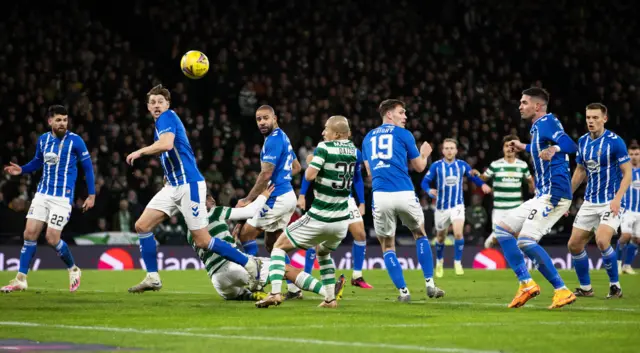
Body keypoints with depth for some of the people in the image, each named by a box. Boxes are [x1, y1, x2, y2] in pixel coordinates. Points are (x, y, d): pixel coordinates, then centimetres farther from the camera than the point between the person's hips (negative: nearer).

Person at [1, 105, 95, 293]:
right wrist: (21, 170, 4)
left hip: (63, 197, -4)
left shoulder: (75, 140, -8)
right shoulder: (42, 140, 5)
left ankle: (73, 270, 16)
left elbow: (88, 166, -2)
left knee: (52, 238, -10)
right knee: (30, 233, -4)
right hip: (42, 194, 5)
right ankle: (21, 279, 2)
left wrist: (91, 195, -3)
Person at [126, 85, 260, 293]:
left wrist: (139, 152, -17)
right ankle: (152, 278, 5)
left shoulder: (167, 117, -9)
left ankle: (250, 264, 1)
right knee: (142, 225, 1)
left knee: (202, 241, -9)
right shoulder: (161, 122, 18)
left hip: (189, 184, -9)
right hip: (173, 186, 9)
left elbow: (166, 144, -28)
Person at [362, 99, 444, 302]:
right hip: (404, 194, -2)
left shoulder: (369, 137, 19)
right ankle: (430, 284, 15)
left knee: (387, 246, 13)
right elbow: (419, 167, 12)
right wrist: (424, 154, 35)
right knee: (420, 235, 21)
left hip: (380, 195, 2)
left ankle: (403, 291, 3)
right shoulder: (403, 134, 7)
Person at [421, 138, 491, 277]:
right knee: (440, 237, 13)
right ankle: (439, 261, 40)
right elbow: (425, 182, -7)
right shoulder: (436, 166, -5)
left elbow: (474, 177, 5)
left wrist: (483, 184, -16)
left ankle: (457, 263, -7)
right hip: (441, 207, 1)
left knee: (458, 233, -22)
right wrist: (429, 190, -28)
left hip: (457, 205, -1)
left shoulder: (462, 165, -1)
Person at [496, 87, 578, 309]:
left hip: (553, 194, -10)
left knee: (526, 241, -20)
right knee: (502, 230, 9)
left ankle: (562, 291, -12)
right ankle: (526, 284, 4)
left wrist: (554, 148, -48)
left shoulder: (546, 122, -11)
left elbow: (571, 145, -28)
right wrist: (524, 147, 51)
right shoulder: (537, 127, 18)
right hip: (542, 197, 10)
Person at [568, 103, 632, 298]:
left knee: (602, 241, -26)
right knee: (574, 244, 2)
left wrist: (617, 198, -24)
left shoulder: (615, 142, -13)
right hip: (590, 202, 7)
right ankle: (585, 288, 19)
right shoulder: (583, 141, 5)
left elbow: (627, 173, -12)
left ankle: (615, 285, -7)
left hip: (611, 203, -6)